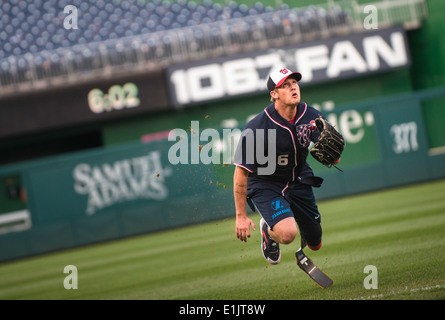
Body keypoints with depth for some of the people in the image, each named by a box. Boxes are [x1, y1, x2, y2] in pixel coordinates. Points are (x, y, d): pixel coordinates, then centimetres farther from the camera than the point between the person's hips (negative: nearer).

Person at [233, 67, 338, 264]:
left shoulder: (312, 117, -14)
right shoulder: (256, 129, -27)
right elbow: (241, 174, -19)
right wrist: (241, 216, -17)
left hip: (299, 181, 5)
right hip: (264, 186, -5)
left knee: (315, 245, 12)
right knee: (287, 234, -29)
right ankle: (268, 230, 8)